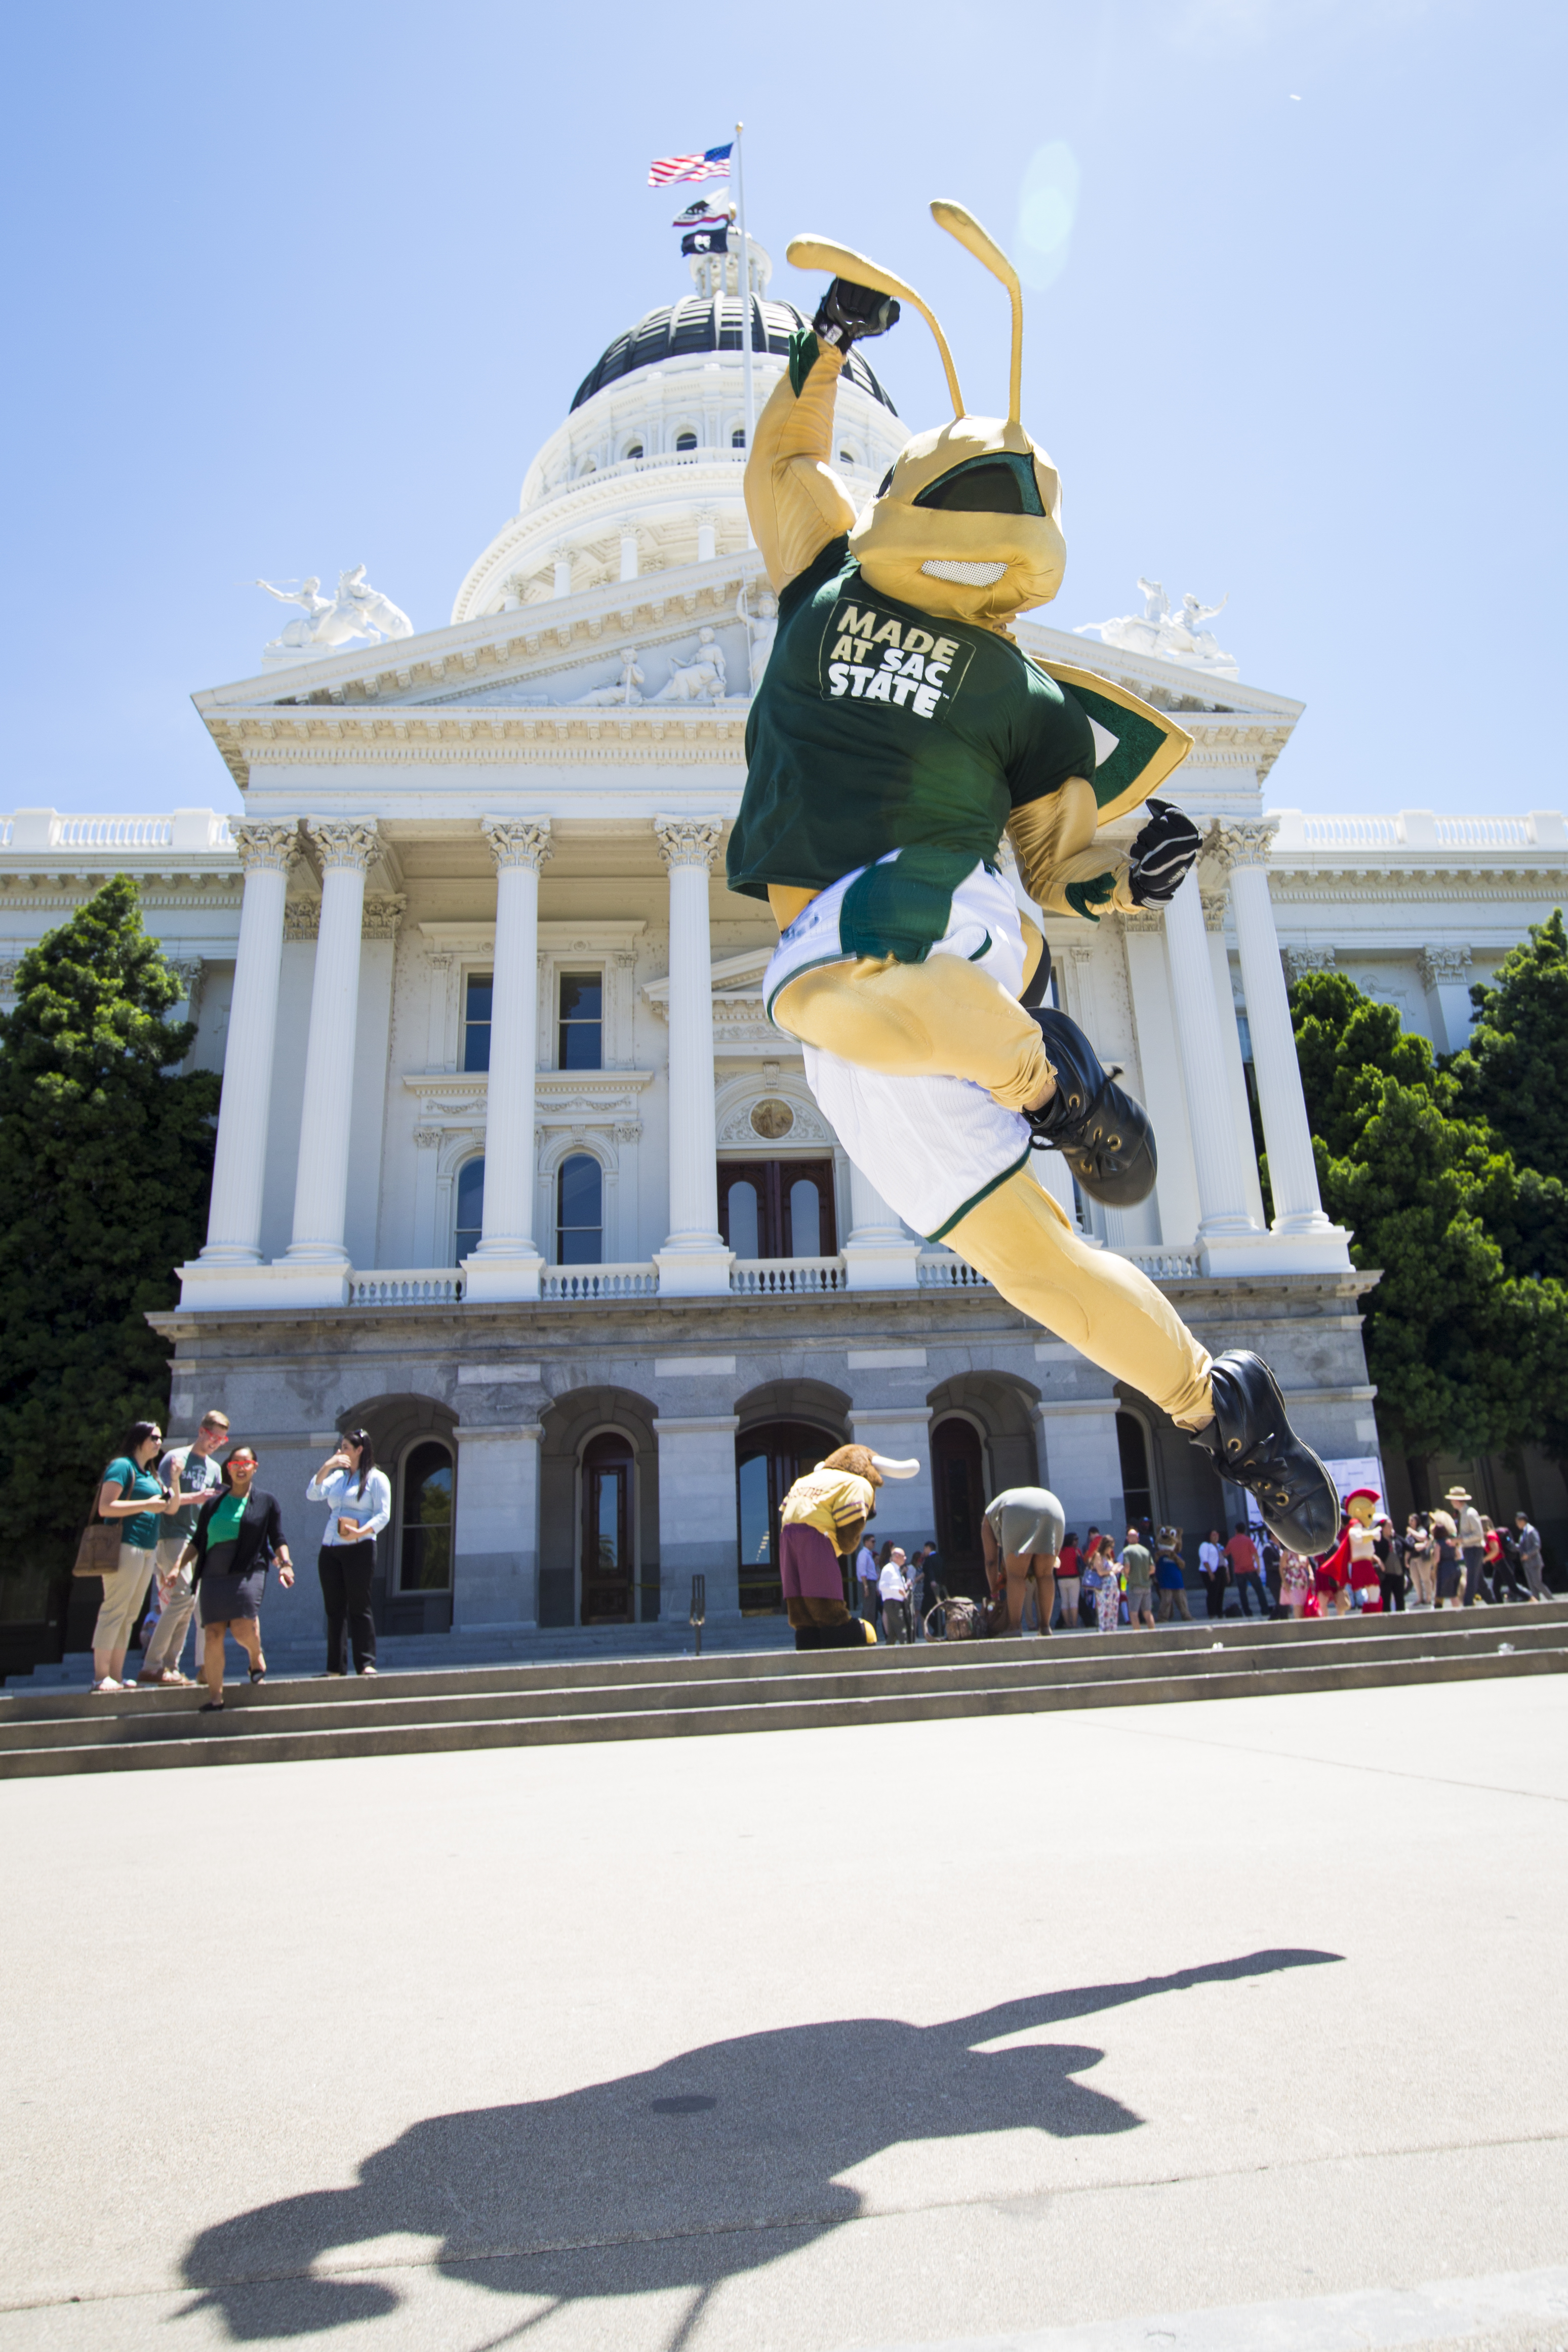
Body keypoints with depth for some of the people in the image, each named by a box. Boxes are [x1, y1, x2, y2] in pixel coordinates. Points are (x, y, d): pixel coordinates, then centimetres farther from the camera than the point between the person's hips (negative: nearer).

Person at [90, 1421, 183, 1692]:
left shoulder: (149, 1474, 20)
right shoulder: (122, 1466, -5)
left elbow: (170, 1510, 21)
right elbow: (105, 1507, -14)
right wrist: (146, 1504, -15)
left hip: (147, 1549, 9)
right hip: (126, 1545, -9)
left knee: (130, 1613, 8)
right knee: (115, 1609, -8)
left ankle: (117, 1676, 11)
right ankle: (101, 1677, -5)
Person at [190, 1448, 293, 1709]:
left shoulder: (267, 1502, 10)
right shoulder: (213, 1504, 16)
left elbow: (278, 1538, 9)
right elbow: (198, 1541, 19)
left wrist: (285, 1564, -6)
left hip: (248, 1573, -3)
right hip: (213, 1576, 3)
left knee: (243, 1628, -19)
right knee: (212, 1635, -4)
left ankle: (256, 1655, 15)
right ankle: (214, 1696, 6)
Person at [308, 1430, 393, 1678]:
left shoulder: (376, 1478, 2)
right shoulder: (337, 1476, 19)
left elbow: (383, 1515, -7)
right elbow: (312, 1495, 6)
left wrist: (362, 1532, -23)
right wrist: (326, 1467, -2)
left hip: (360, 1549, -5)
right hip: (330, 1549, 5)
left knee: (359, 1607, -7)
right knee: (335, 1609, 5)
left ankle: (366, 1663, -3)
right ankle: (336, 1668, 9)